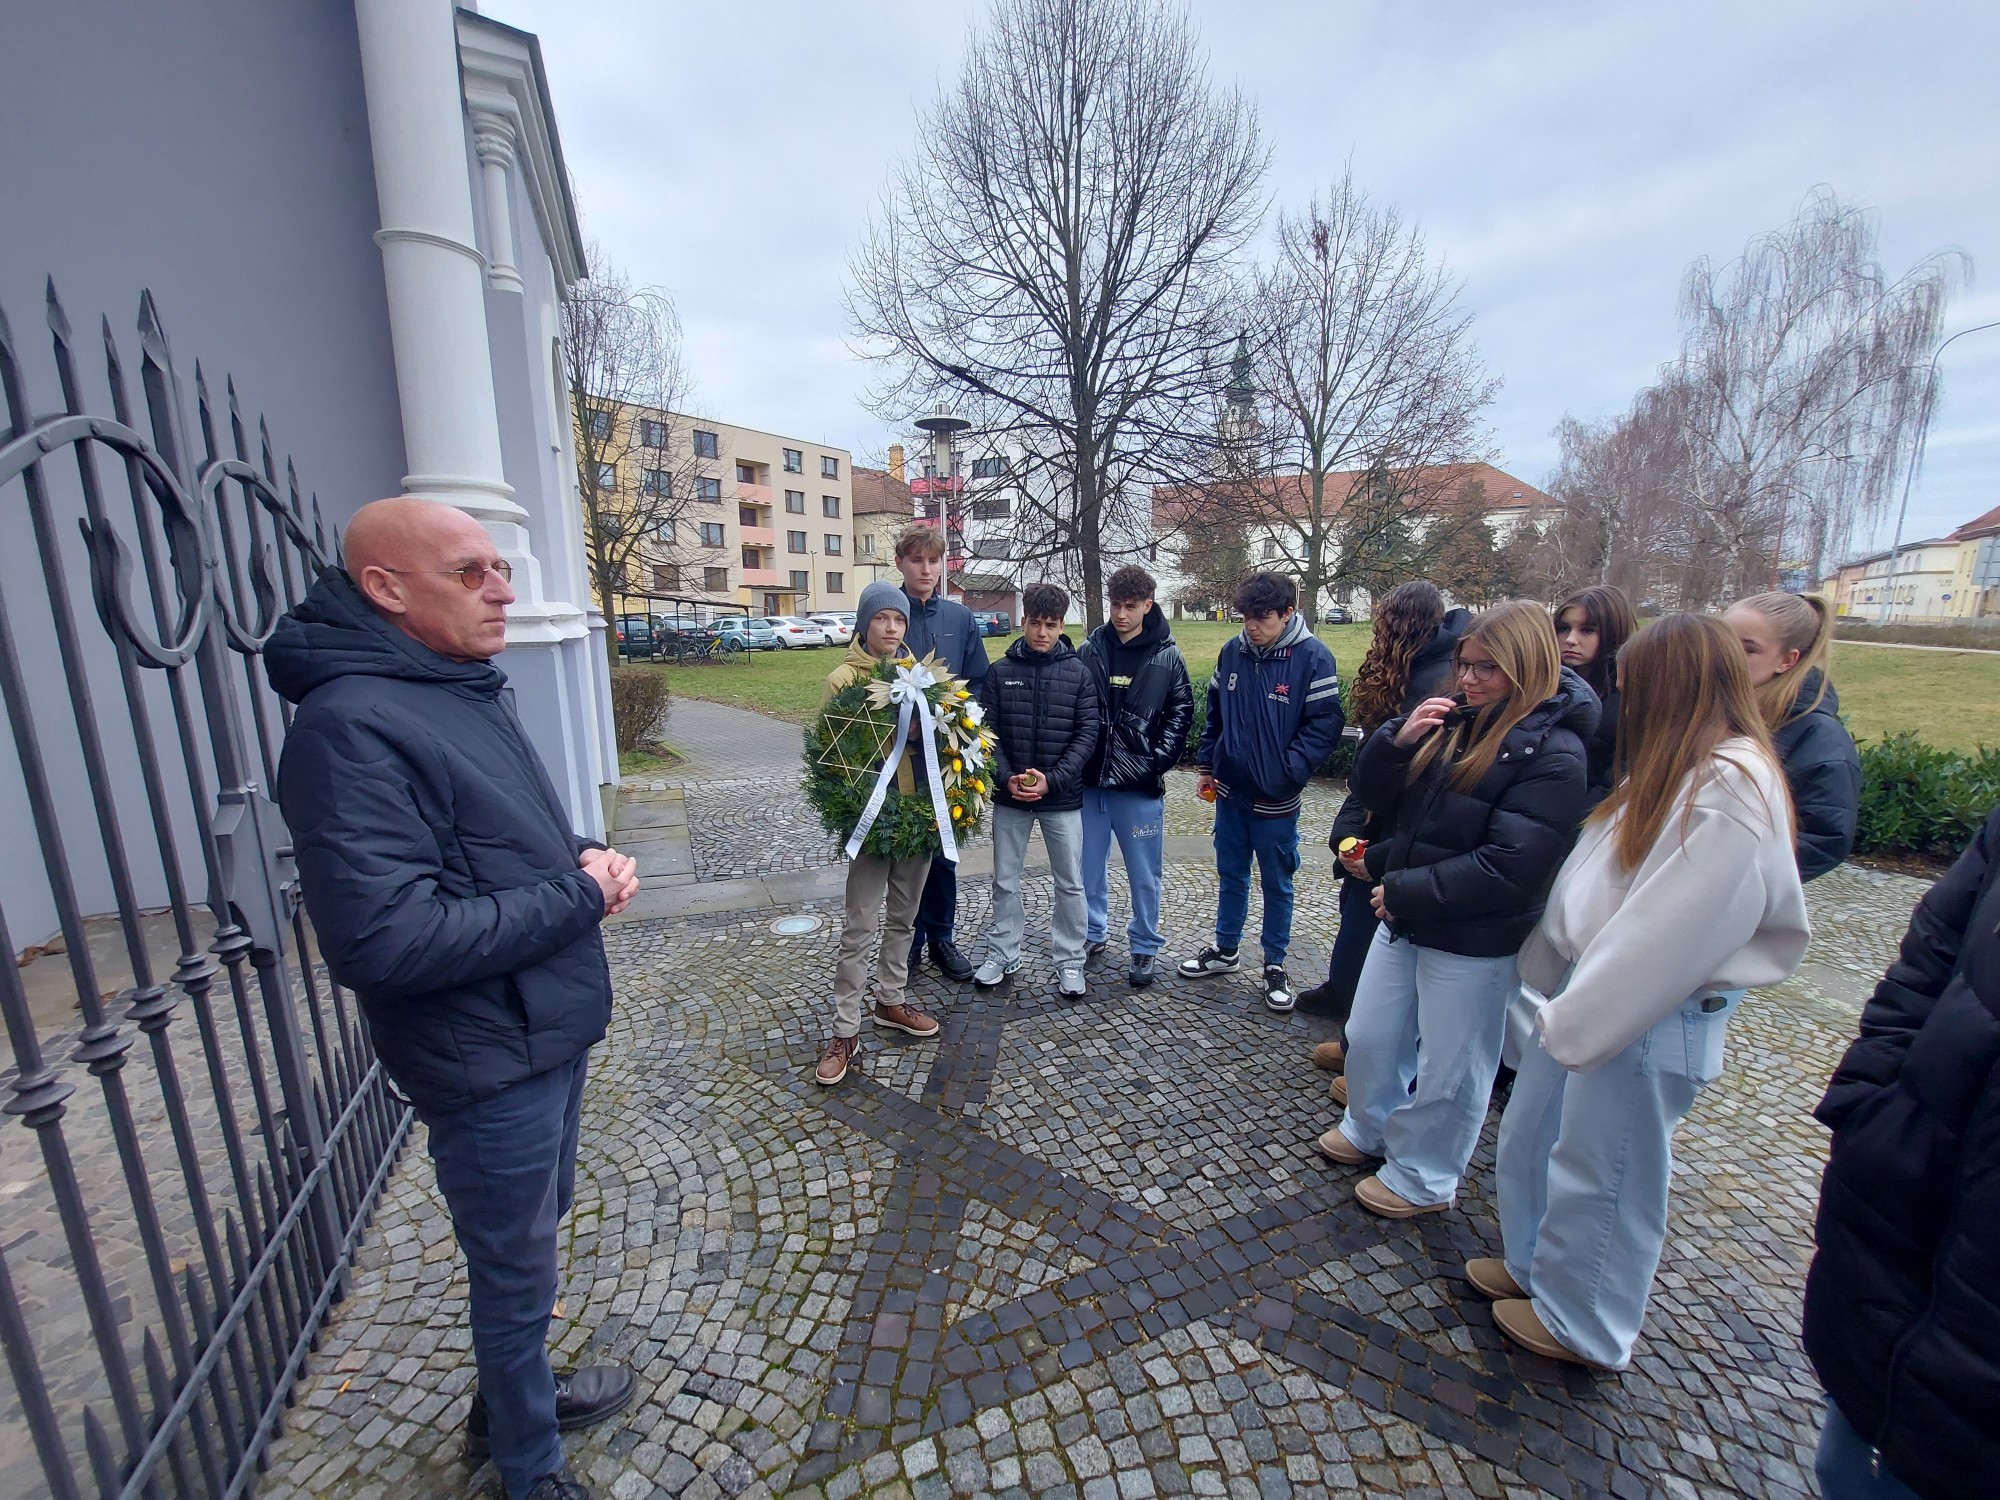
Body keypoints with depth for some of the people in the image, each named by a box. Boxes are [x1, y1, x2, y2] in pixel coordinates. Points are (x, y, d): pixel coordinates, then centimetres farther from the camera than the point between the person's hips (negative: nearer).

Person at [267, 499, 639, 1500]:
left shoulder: (473, 690, 5)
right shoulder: (348, 724, -23)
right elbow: (383, 939, -29)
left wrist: (589, 859, -5)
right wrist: (578, 896, -21)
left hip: (554, 1035, 8)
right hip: (488, 1067, -8)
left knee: (535, 1238, 28)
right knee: (516, 1275, 15)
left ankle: (515, 1396, 53)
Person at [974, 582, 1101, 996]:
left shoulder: (1078, 673, -2)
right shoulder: (1000, 672, 0)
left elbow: (1087, 734, -6)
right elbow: (987, 732, -1)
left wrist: (1052, 780, -16)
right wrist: (1007, 778, -15)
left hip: (1063, 797, -1)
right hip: (1009, 796, 1)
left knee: (1070, 884, 8)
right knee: (1005, 880, 12)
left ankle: (1069, 961, 24)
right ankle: (1002, 954, 29)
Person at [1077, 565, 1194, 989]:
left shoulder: (1167, 657, 0)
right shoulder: (1089, 651, 3)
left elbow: (1181, 713, 2)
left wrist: (1158, 761, -9)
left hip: (1140, 785, -2)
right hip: (1090, 781, 2)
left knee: (1144, 873, 8)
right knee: (1089, 866, 13)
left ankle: (1143, 948, 24)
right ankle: (1093, 935, 33)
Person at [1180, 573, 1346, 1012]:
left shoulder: (1313, 657, -12)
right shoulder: (1232, 651, 1)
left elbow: (1325, 724, -12)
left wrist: (1288, 773, -18)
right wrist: (1207, 764, 10)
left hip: (1276, 798, -4)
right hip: (1230, 790, 4)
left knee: (1277, 883, 11)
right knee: (1230, 874, 18)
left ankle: (1275, 965, 27)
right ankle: (1225, 950, 35)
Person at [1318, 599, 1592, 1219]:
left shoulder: (1552, 755, -18)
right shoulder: (1454, 720, 1)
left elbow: (1509, 868, -25)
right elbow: (1372, 790, 4)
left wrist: (1404, 891, -19)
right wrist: (1401, 737, -14)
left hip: (1473, 942, -6)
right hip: (1402, 919, 7)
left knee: (1446, 1070, 13)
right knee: (1369, 1038, 21)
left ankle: (1421, 1178, 36)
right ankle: (1371, 1130, 47)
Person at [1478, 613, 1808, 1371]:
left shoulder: (1732, 789, -21)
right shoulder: (1672, 771, 8)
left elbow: (1671, 932, -24)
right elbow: (1591, 884, 9)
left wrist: (1573, 1017, -17)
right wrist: (1548, 979, 10)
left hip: (1652, 1017, -9)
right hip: (1595, 988, 9)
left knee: (1600, 1173, 11)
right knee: (1528, 1139, 21)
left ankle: (1580, 1324, 34)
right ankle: (1536, 1267, 44)